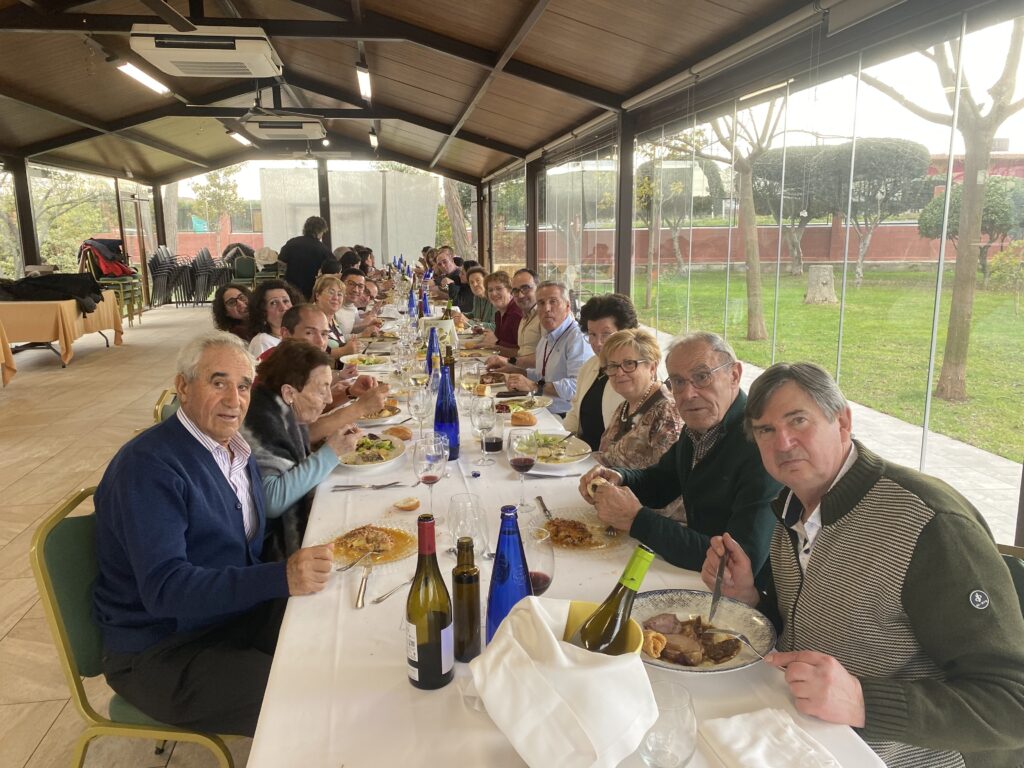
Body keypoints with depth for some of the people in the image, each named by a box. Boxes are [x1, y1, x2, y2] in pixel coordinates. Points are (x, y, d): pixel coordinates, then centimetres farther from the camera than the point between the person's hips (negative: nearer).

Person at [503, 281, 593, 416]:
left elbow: (577, 385, -28)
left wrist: (534, 386, -24)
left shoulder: (578, 339, -15)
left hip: (566, 419, -8)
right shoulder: (547, 338, 18)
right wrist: (517, 371, 19)